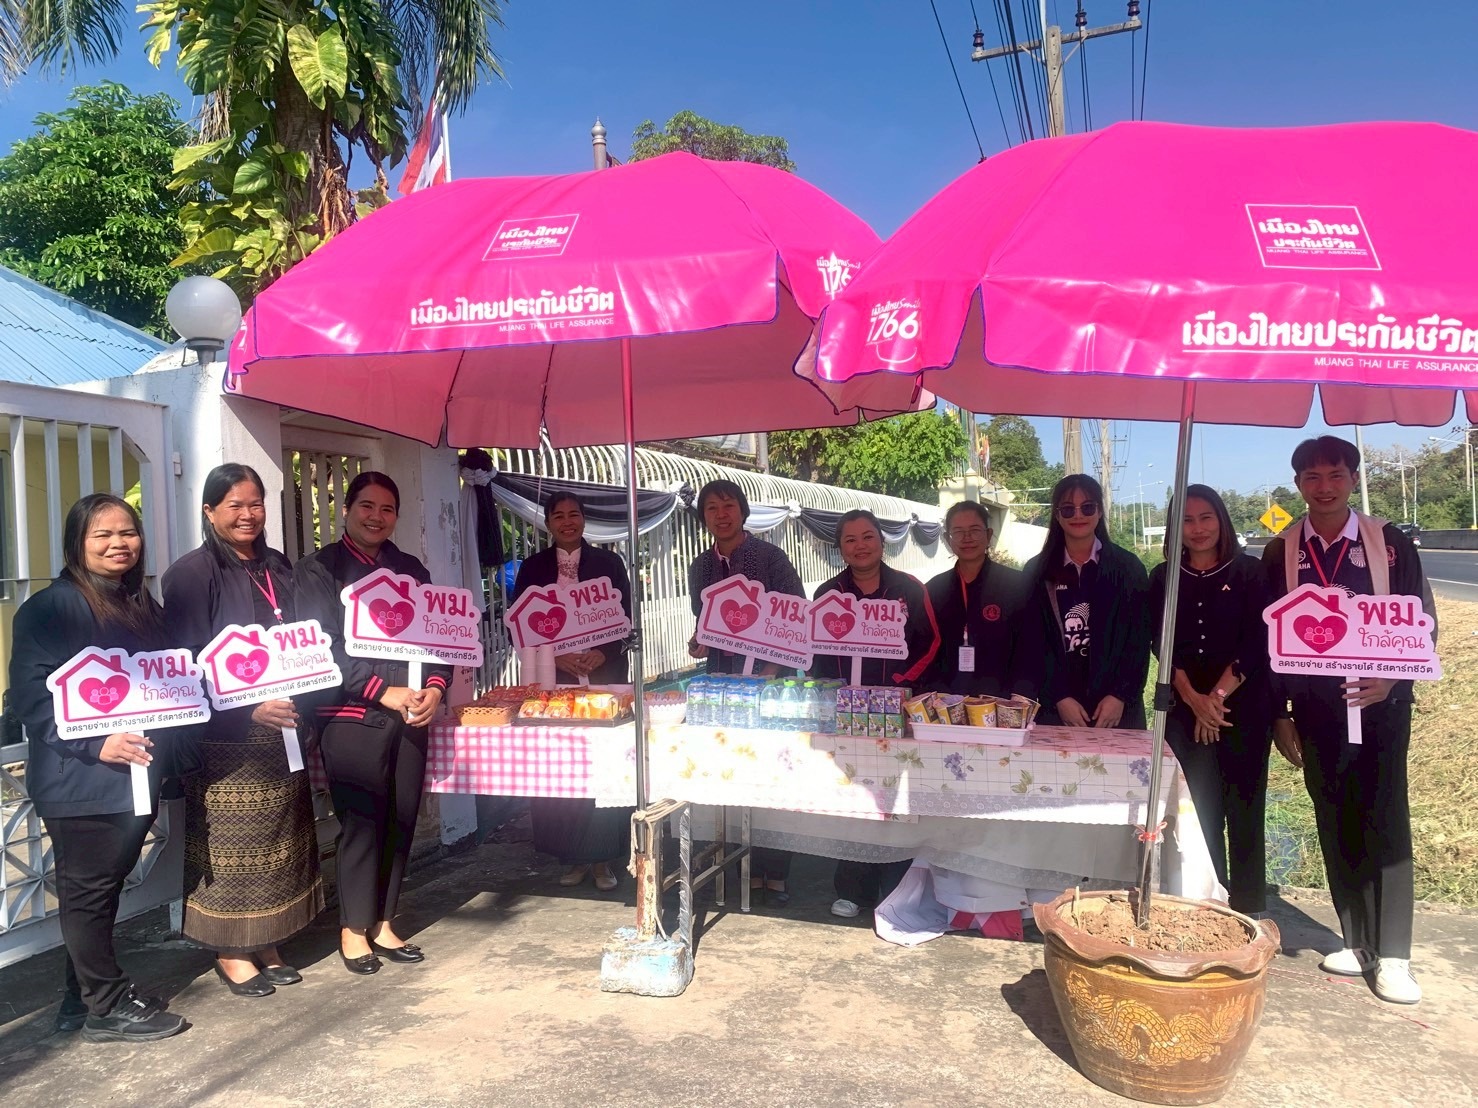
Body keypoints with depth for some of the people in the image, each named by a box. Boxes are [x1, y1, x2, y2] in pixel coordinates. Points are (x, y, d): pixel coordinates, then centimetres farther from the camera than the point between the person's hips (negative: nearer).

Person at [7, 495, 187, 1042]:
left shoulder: (142, 606, 14)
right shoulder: (50, 607, -9)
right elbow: (32, 694, -17)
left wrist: (164, 743, 9)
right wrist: (95, 744, -24)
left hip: (136, 774, 7)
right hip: (80, 780, -7)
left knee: (103, 887, 16)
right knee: (88, 889, 4)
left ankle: (84, 996, 29)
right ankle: (107, 1007, 15)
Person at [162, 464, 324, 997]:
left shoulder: (278, 568, 12)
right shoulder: (193, 573, -7)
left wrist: (301, 707, 8)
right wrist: (250, 710, -23)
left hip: (281, 730, 6)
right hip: (225, 738, -6)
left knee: (278, 839, 10)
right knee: (230, 845, 0)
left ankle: (264, 946, 23)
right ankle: (230, 953, 15)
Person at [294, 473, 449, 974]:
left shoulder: (411, 570, 15)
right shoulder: (319, 569, 0)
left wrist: (434, 688, -7)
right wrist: (385, 692, -16)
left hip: (410, 715, 5)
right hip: (351, 717, -5)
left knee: (401, 821, 8)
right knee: (361, 822, -1)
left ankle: (383, 923, 21)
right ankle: (353, 929, 15)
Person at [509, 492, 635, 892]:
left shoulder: (608, 563, 7)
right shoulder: (533, 568, 8)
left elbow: (626, 618, 3)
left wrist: (603, 654, -13)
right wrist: (556, 657, -11)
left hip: (604, 675, -1)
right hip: (553, 679, 1)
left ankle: (604, 857, 8)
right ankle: (572, 857, 13)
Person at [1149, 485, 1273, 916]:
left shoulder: (1248, 572, 2)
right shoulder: (1163, 577, 8)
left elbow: (1256, 641, -5)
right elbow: (1162, 644, 2)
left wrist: (1218, 695, -11)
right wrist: (1194, 698, -11)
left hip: (1244, 706, -2)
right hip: (1185, 709, 2)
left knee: (1245, 813, 2)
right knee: (1200, 813, 3)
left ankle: (1248, 913, 11)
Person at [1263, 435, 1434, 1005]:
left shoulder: (1390, 543, -2)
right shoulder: (1280, 552, 1)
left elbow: (1423, 623, 3)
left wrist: (1391, 682, -12)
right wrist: (1280, 715, 3)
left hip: (1380, 704, -2)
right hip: (1314, 709, 2)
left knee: (1386, 822, -3)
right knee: (1335, 825, 8)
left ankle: (1393, 956, 5)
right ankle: (1358, 941, 21)